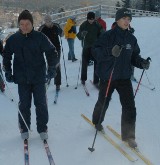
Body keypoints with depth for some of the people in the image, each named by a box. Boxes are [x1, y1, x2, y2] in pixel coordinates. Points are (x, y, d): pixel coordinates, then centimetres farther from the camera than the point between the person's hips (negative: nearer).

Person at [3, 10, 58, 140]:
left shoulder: (40, 37, -8)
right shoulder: (13, 39, -1)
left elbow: (52, 52, -2)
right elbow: (6, 56, 11)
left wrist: (52, 68, -11)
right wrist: (8, 72, 5)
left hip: (39, 77, -1)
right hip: (22, 79, 1)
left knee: (41, 104, 6)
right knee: (24, 105, 10)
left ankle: (42, 129, 21)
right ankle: (24, 129, 26)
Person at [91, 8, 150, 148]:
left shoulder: (131, 38, 4)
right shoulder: (108, 35, -12)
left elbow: (134, 56, 11)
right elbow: (97, 51, -17)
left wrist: (142, 63, -8)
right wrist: (110, 52, -33)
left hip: (125, 77, 3)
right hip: (108, 77, -3)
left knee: (130, 106, -3)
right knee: (103, 102, 16)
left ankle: (128, 136, 12)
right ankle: (97, 122, 47)